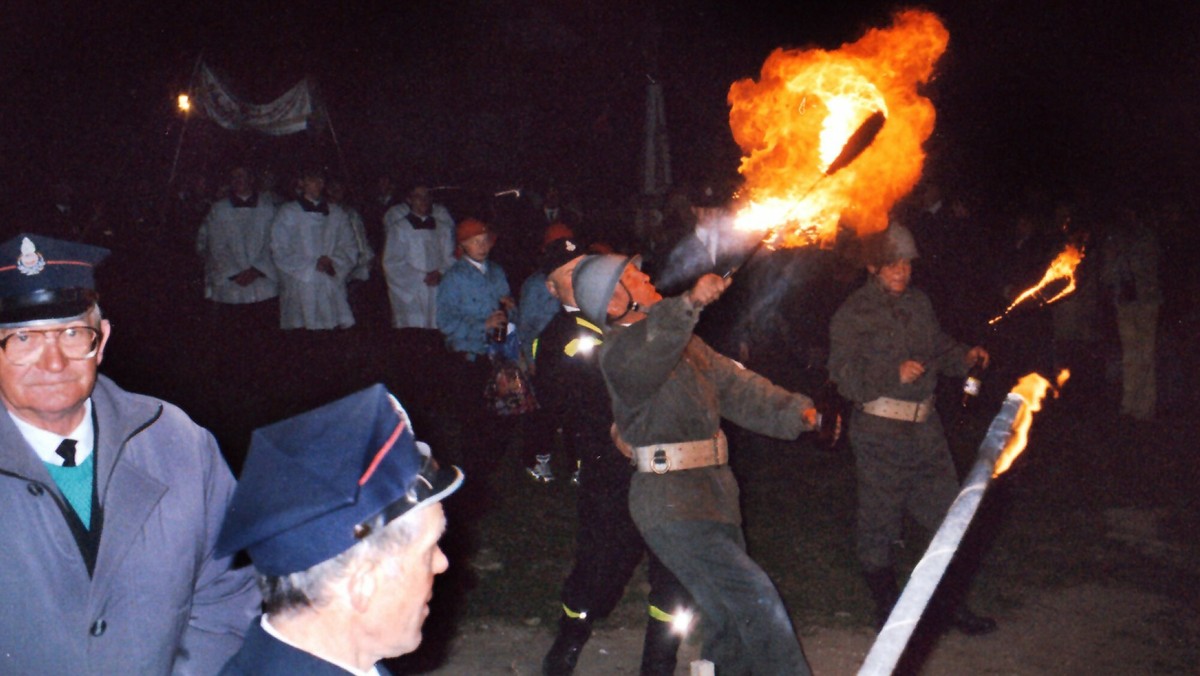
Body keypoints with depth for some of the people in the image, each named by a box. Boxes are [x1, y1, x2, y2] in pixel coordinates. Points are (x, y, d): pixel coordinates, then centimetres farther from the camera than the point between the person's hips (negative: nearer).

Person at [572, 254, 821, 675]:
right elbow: (647, 353, -37)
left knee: (727, 616, 16)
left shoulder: (682, 341, 16)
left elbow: (735, 385, 12)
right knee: (754, 597, -12)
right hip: (673, 508, -9)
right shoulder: (619, 351, -12)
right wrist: (690, 303, -51)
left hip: (713, 495, 9)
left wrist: (795, 412, 1)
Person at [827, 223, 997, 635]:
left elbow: (939, 348, 24)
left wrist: (965, 357, 4)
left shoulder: (918, 303, 11)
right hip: (879, 431, -6)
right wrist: (895, 375, -24)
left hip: (925, 426, 6)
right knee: (879, 523, 4)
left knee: (949, 516, 10)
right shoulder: (853, 314, -8)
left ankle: (952, 605, 25)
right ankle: (886, 609, 21)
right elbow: (844, 376, -14)